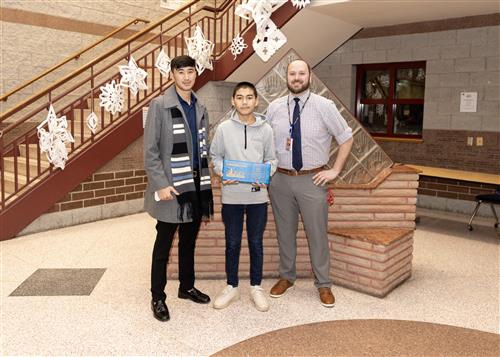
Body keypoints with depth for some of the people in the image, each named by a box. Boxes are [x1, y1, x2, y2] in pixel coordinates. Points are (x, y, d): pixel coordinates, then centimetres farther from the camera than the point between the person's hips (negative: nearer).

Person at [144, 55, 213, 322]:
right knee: (164, 244, 5)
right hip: (172, 186, -5)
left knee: (189, 240, 17)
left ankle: (187, 287, 33)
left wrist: (206, 183, 10)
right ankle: (158, 297, 18)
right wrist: (160, 184, -17)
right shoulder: (160, 105, -7)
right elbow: (150, 151, -11)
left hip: (197, 185, 6)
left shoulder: (200, 108, 11)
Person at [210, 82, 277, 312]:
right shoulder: (224, 128, -2)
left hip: (258, 195, 0)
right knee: (232, 243, 10)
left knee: (256, 242, 11)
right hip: (231, 195, 0)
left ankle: (256, 287, 26)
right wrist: (223, 173, -12)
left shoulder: (265, 129, -1)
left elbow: (271, 159, 7)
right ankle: (231, 287, 27)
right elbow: (215, 156, 6)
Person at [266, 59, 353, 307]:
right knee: (284, 232, 14)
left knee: (317, 234, 5)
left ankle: (323, 285, 22)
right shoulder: (274, 108, 3)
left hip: (313, 180, -2)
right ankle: (286, 277, 33)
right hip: (280, 179, 3)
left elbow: (346, 138, 3)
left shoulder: (324, 106, -5)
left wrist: (335, 170, -1)